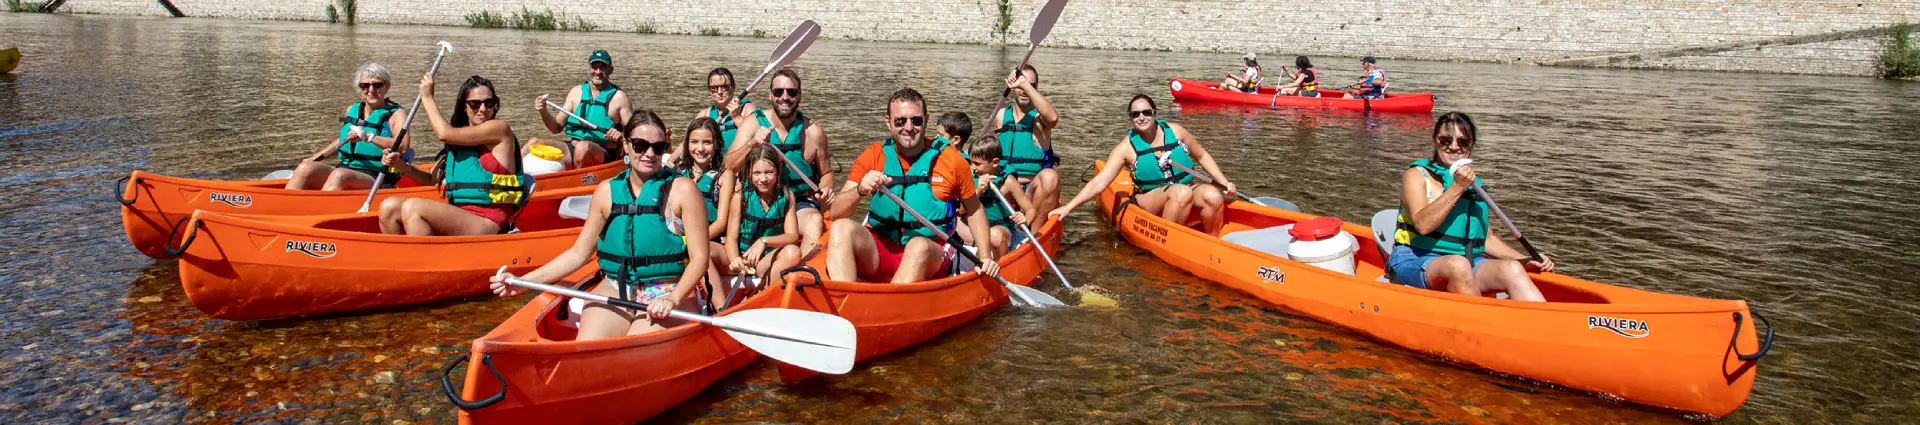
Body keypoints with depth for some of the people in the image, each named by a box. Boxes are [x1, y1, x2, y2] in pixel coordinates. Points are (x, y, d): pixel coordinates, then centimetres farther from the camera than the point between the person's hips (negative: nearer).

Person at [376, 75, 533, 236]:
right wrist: (401, 166, 3)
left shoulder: (500, 128, -4)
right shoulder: (457, 141, 20)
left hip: (486, 225, -8)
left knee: (413, 207, -24)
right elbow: (431, 179, 21)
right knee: (389, 207, -2)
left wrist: (427, 97, 3)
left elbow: (445, 134, -11)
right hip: (457, 217, 8)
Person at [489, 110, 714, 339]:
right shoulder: (607, 191, 7)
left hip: (669, 294, -3)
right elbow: (578, 253, 11)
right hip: (615, 290, 3)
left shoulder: (682, 190, -4)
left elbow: (699, 257, -8)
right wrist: (522, 282, 2)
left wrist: (672, 299, -24)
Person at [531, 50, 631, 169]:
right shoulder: (577, 92, 12)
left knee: (583, 147, -37)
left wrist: (621, 135, -25)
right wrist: (544, 112, -5)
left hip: (604, 155, -4)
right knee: (535, 143, -16)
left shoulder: (618, 97, 1)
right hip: (572, 149, 4)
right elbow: (557, 128, 14)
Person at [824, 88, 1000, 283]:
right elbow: (834, 213, -5)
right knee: (842, 228, -27)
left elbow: (974, 211, 13)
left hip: (928, 257, -2)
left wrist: (985, 255, 2)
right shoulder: (874, 155, 1)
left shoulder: (951, 160, -1)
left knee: (919, 245, -36)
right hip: (877, 252, 2)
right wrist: (860, 190, -24)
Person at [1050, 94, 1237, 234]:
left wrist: (1224, 182, 3)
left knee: (1213, 195, -29)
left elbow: (1203, 156, 15)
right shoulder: (1127, 147, -6)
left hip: (1188, 192, 3)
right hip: (1150, 202, -3)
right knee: (1182, 192, -35)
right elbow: (1099, 183, -12)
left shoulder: (1175, 131, 1)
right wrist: (1068, 207, -21)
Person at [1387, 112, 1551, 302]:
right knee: (1458, 265, -37)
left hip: (1467, 260, 6)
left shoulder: (1474, 184, 19)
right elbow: (1422, 225, -17)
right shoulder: (1417, 175, 0)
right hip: (1415, 260, -6)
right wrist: (1456, 188, -19)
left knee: (1512, 269, -23)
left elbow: (1486, 238, 24)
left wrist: (1526, 260, 13)